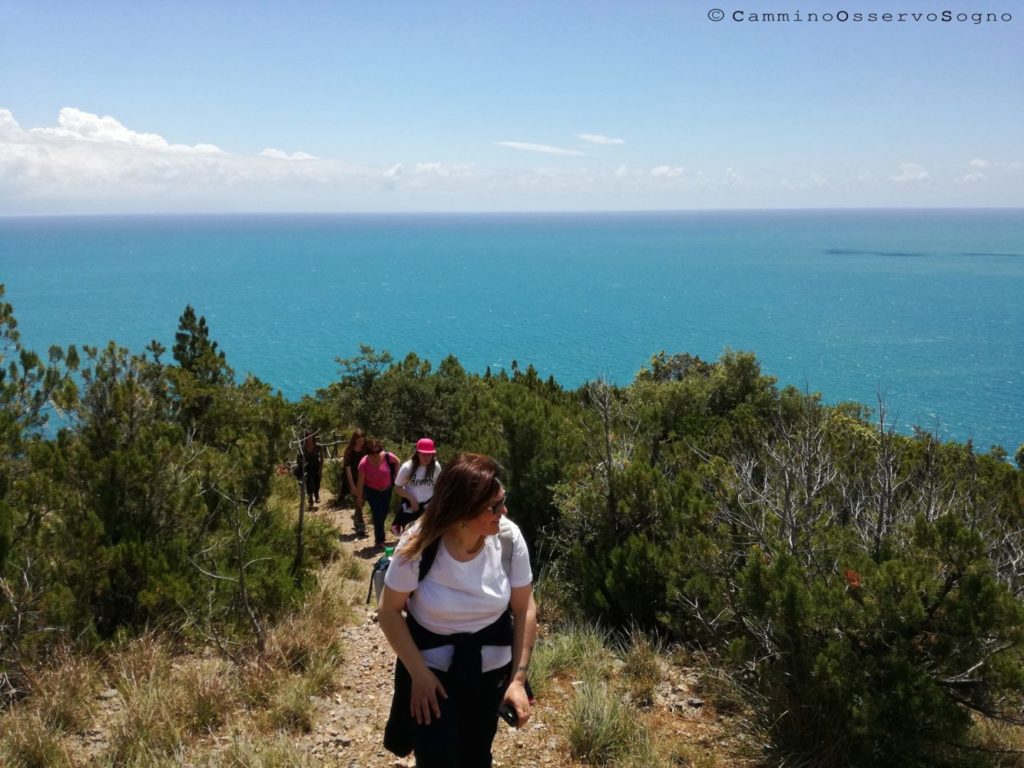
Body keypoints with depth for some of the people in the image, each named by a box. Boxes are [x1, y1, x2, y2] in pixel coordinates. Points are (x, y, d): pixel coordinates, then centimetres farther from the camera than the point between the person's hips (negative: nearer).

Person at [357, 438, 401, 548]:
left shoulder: (387, 456, -27)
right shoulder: (364, 463, -30)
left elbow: (397, 461, -3)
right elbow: (361, 481, -19)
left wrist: (396, 475, -4)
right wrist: (359, 497, -13)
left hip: (387, 489, 3)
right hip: (372, 491, -3)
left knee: (384, 513, 18)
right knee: (377, 515, -7)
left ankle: (379, 537, 42)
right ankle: (379, 541, 6)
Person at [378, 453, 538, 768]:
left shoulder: (509, 537, -19)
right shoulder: (418, 545, -25)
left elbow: (524, 608, -8)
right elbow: (390, 611, -13)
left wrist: (519, 678, -10)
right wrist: (418, 673, -16)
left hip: (491, 666, 3)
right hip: (431, 663, -2)